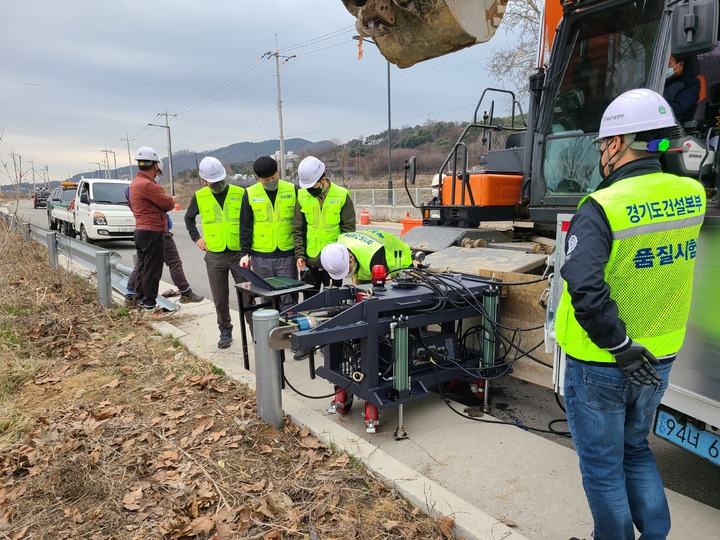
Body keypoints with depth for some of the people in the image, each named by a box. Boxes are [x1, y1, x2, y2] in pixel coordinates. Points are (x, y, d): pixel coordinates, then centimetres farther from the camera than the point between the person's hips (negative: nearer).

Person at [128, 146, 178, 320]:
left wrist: (167, 199, 7)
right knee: (152, 271, -6)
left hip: (141, 231, 10)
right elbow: (168, 204, -14)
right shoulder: (147, 184, -19)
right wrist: (172, 199, 7)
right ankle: (150, 308, -1)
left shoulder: (136, 182, 14)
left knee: (143, 268, 18)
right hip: (152, 233, -10)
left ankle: (141, 300, 29)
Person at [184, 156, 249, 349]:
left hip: (239, 253, -2)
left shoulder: (240, 193, -4)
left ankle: (255, 328, 14)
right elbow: (189, 218, 21)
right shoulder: (200, 197, 3)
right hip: (214, 256, 2)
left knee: (247, 295, 2)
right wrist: (196, 237, 10)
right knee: (220, 299, 10)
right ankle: (225, 331, 26)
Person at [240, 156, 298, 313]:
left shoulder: (292, 190, 2)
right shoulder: (250, 194, 2)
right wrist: (245, 252, -2)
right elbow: (245, 226, 5)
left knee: (289, 299, 3)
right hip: (261, 257, 0)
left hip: (287, 255, 0)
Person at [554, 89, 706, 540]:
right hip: (658, 360, 7)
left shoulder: (601, 208, -23)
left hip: (601, 367, -6)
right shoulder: (691, 197, -2)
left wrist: (620, 346, -21)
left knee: (602, 465, 14)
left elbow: (586, 289, -33)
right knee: (635, 450, 28)